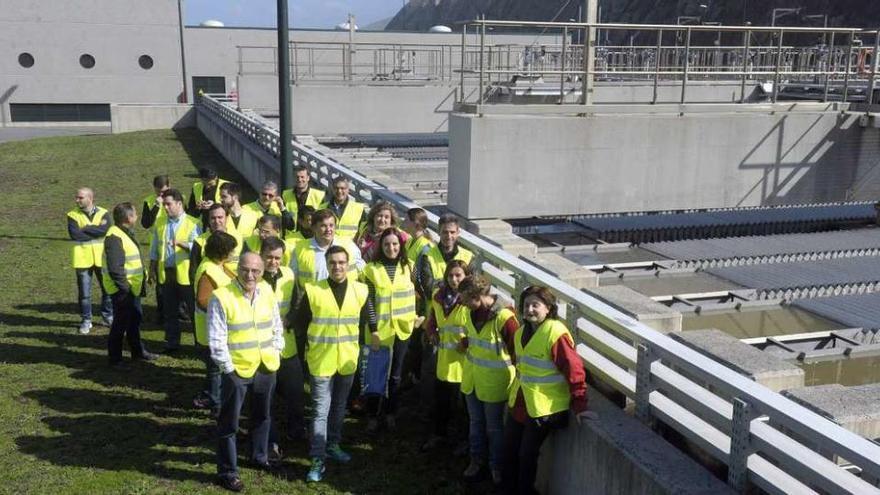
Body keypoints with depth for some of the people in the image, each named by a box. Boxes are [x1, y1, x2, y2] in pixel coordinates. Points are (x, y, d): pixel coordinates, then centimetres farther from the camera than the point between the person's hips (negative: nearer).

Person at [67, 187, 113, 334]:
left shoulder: (103, 213, -2)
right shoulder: (73, 215, -2)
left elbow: (104, 230, -21)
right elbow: (74, 234, -18)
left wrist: (85, 229, -16)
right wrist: (95, 231, -14)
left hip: (101, 258, 1)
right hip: (83, 259, -1)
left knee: (107, 289, 10)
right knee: (84, 292, 5)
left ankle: (108, 316, 27)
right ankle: (86, 320, 18)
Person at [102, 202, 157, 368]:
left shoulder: (127, 233, 13)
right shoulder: (114, 237, -21)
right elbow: (114, 268, -27)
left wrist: (141, 284, 19)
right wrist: (124, 287, -23)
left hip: (132, 288, 10)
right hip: (121, 290, -10)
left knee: (135, 320, 20)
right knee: (120, 323, -1)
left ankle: (137, 351, 34)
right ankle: (114, 359, 10)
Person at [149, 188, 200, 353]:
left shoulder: (192, 223, -6)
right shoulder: (160, 223, 10)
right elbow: (154, 248, 15)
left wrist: (181, 243, -28)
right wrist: (152, 269, 13)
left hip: (185, 273, -5)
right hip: (165, 272, 5)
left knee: (193, 309, 3)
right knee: (169, 310, 12)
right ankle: (172, 342, 22)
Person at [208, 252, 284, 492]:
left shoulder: (267, 292, 1)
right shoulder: (221, 297, -17)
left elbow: (277, 326, 13)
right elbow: (216, 340, -16)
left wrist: (275, 352, 7)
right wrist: (229, 368, -15)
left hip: (266, 367, 6)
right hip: (237, 370, -6)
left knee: (262, 416, 22)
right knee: (229, 423, 5)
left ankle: (260, 457, 42)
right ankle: (227, 472, 18)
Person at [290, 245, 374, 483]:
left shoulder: (360, 291, -4)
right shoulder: (312, 290, -12)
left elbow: (365, 320, 11)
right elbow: (299, 323, -2)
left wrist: (349, 339, 10)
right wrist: (316, 337, 2)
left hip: (347, 360, 3)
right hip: (321, 361, -3)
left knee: (339, 407, 19)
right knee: (321, 410, -2)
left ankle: (333, 445, 37)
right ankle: (318, 459, 4)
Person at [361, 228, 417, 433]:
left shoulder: (408, 267, 1)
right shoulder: (372, 269, -7)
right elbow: (370, 302, -9)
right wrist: (373, 331, -13)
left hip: (402, 329, 2)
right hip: (380, 330, -2)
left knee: (395, 375, 12)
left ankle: (390, 413, 27)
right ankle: (372, 416, 18)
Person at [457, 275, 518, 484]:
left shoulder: (504, 318, -27)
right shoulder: (472, 312, -4)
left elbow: (517, 351, -17)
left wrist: (518, 379, -11)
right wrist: (466, 343, 2)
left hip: (493, 383, -6)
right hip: (471, 378, 6)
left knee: (494, 427, 12)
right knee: (475, 423, 20)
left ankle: (496, 466, 31)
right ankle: (477, 460, 38)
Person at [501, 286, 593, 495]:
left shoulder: (556, 333, -21)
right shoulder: (521, 332, 5)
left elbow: (574, 370, -22)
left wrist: (579, 406, -23)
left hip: (544, 407, -8)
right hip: (519, 403, 8)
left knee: (527, 454, 4)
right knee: (509, 451, 16)